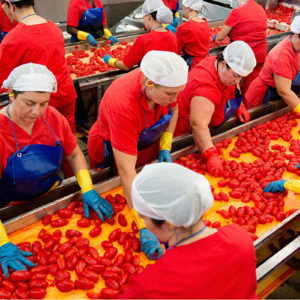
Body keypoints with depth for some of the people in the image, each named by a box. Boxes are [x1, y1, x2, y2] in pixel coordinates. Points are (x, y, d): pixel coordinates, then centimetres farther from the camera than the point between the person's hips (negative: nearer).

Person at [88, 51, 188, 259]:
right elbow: (126, 171, -45)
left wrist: (165, 148, -12)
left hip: (150, 147, 6)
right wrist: (145, 227, -46)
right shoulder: (123, 104, -44)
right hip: (112, 155, -5)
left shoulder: (167, 85, -25)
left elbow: (173, 110, 1)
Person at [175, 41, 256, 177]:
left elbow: (233, 89, 16)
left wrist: (240, 107, 4)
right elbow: (198, 124, -47)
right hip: (187, 132, -9)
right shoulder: (206, 85, -39)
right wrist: (212, 156, -53)